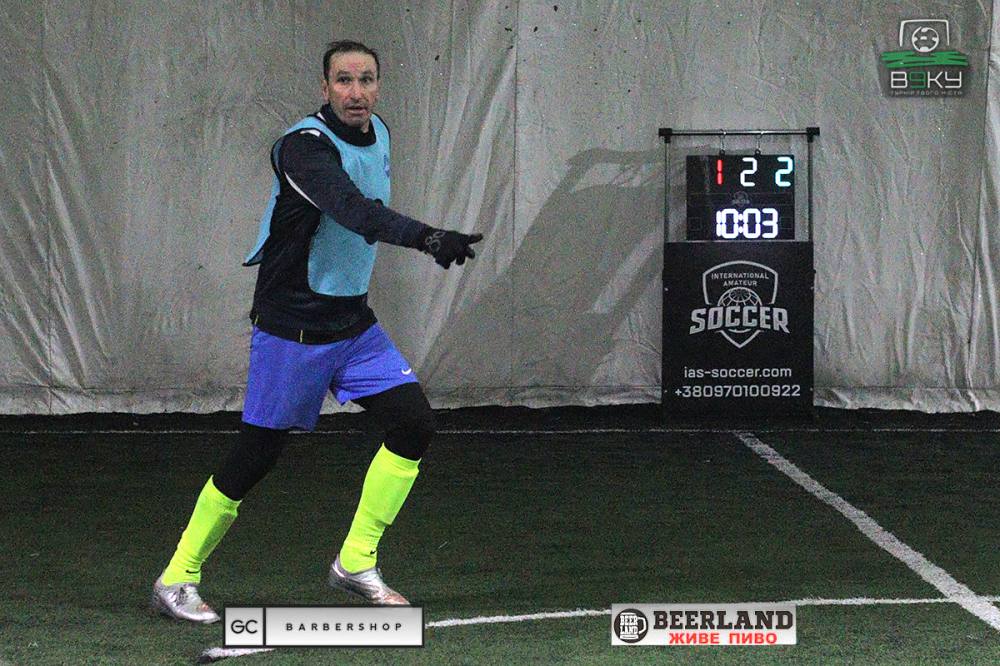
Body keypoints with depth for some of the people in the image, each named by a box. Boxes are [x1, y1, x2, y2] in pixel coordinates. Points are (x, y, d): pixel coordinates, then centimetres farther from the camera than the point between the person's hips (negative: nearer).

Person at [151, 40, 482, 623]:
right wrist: (426, 237, -54)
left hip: (354, 323, 7)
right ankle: (178, 578, 13)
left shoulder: (379, 134, 5)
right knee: (258, 453, -2)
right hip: (292, 329, -7)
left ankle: (356, 563, 5)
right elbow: (353, 209, -41)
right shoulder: (305, 146, -22)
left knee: (414, 425, -6)